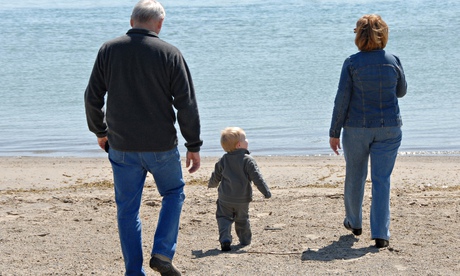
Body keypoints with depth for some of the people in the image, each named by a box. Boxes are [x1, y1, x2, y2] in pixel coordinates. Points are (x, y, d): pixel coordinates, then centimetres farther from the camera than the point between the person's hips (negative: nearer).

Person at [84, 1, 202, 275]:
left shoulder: (109, 50, -1)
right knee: (174, 192, 20)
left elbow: (93, 97, 4)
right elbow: (186, 103, -8)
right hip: (161, 146, -2)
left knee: (128, 208, 12)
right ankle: (162, 253, 7)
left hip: (121, 146, 2)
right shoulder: (169, 53, -8)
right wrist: (194, 146, 0)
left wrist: (100, 131, 20)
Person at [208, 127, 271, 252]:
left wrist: (211, 184, 32)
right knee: (242, 220, 17)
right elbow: (256, 177, -16)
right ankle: (245, 240, 30)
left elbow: (216, 177, 10)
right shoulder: (248, 160, -12)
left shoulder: (223, 160, 0)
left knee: (223, 218, 6)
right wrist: (266, 191, -12)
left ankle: (225, 239, -14)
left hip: (225, 199, 1)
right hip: (242, 199, -1)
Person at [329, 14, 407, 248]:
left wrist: (334, 132, -2)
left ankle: (354, 223, 35)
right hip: (389, 128, 1)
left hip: (356, 128, -1)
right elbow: (401, 91, 13)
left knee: (354, 176, 18)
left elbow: (342, 100, -9)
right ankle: (380, 234, -5)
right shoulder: (393, 62, -3)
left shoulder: (352, 63, -9)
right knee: (382, 179, 2)